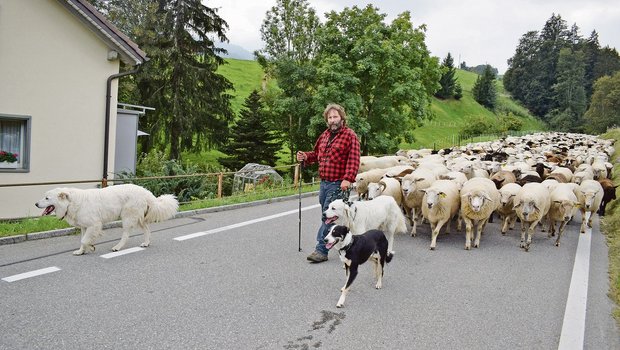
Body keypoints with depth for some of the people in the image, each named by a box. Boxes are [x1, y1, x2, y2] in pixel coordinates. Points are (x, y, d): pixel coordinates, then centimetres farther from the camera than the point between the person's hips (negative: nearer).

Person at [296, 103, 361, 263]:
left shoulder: (350, 136, -7)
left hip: (338, 184, -8)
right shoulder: (325, 135, 16)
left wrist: (348, 179, -25)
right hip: (324, 182, 8)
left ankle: (321, 250, -5)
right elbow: (317, 153, 26)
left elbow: (354, 160, -15)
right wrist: (306, 156, 6)